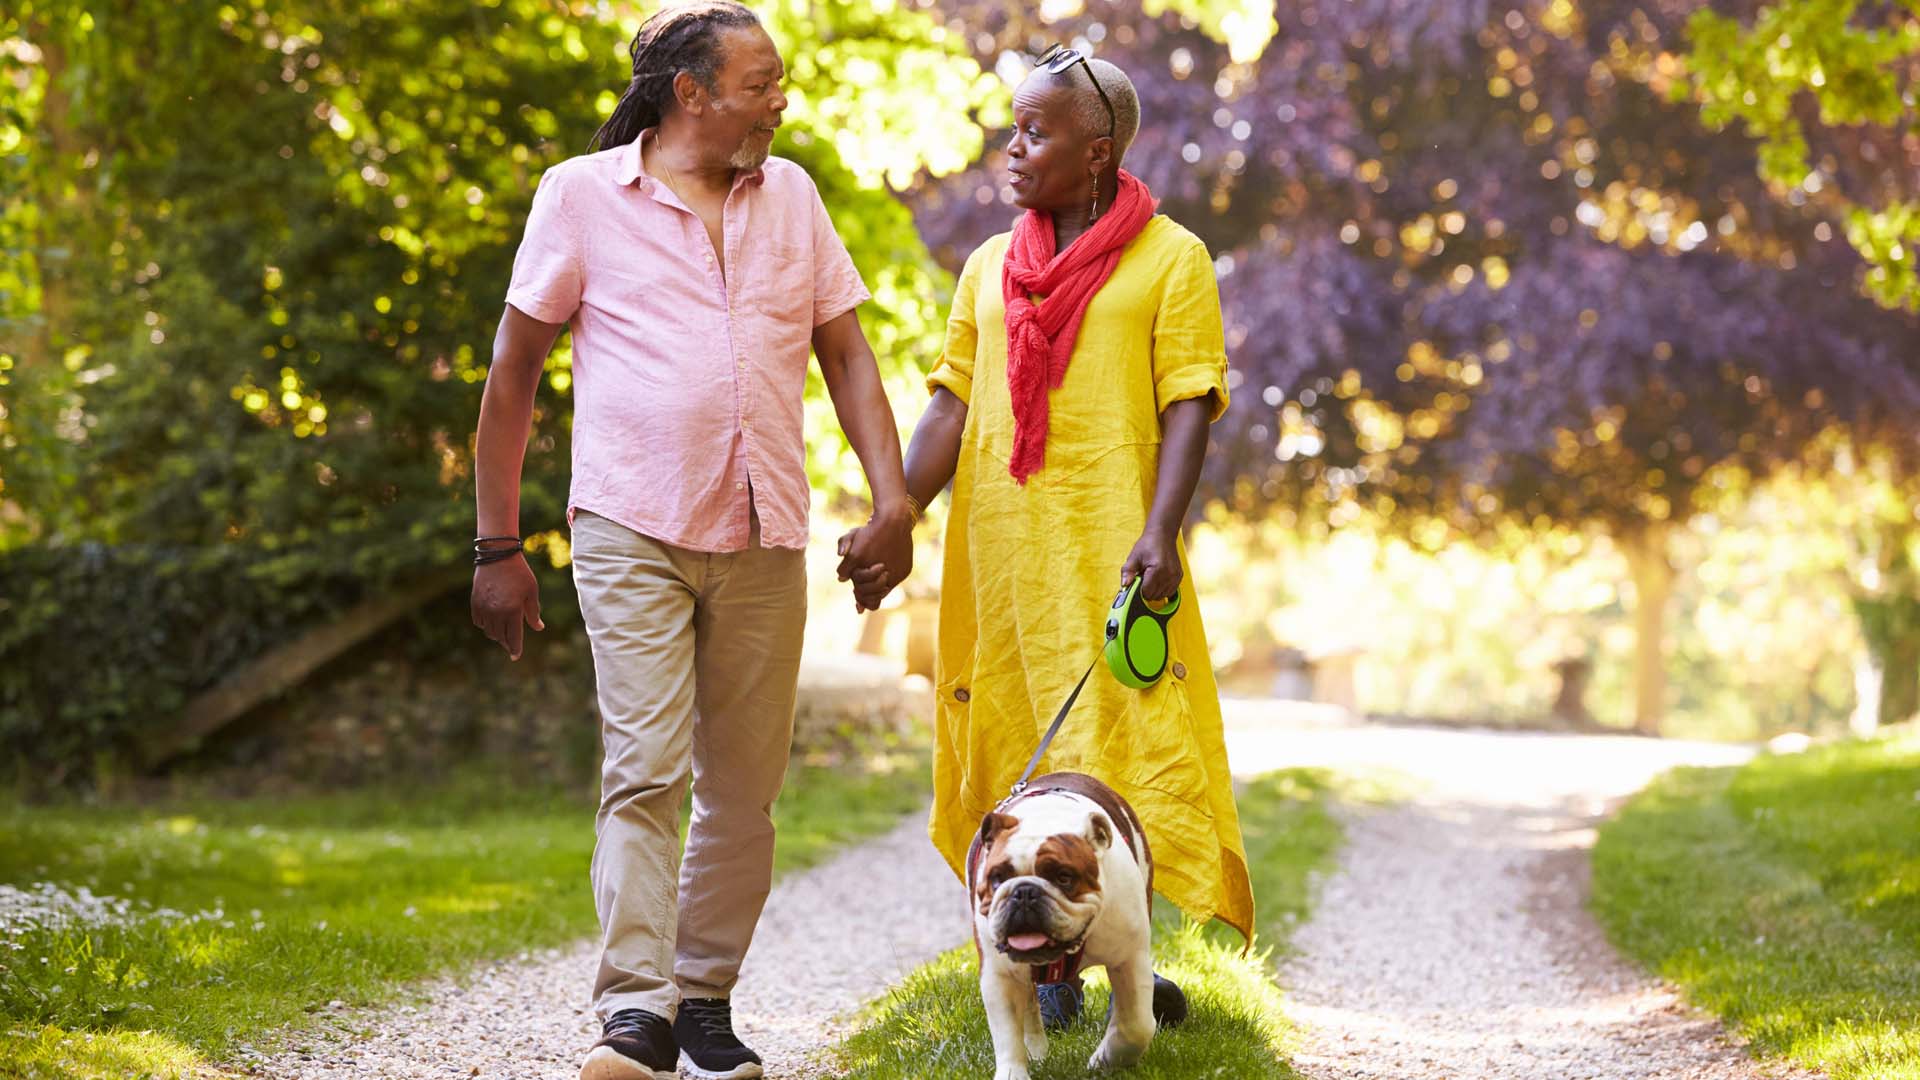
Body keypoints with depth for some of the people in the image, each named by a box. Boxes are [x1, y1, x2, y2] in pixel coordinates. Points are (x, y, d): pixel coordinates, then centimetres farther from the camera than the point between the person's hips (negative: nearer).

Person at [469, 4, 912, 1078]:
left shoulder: (789, 194, 12)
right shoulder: (583, 195, 0)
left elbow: (847, 351, 15)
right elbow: (513, 370, 3)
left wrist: (893, 501, 2)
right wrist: (498, 545, 2)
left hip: (765, 543, 4)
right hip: (633, 534, -4)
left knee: (745, 787, 6)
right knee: (645, 771, -15)